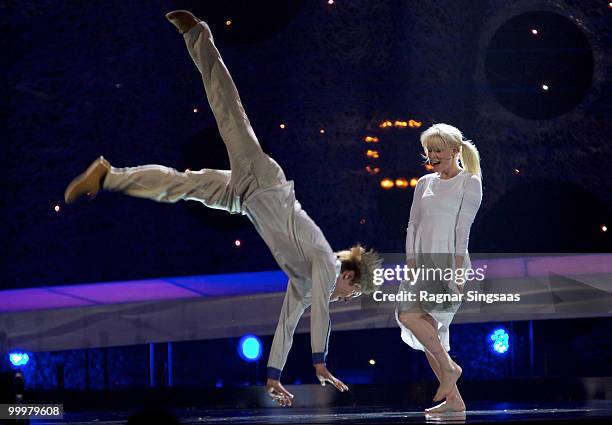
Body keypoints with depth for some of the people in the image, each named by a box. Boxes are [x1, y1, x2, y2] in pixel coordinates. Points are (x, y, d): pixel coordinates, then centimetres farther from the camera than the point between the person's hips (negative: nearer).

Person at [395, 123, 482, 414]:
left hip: (449, 262, -7)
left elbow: (463, 228, -9)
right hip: (423, 263, 7)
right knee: (428, 328, 1)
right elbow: (413, 226, 13)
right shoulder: (425, 183, 16)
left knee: (409, 315, -23)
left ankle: (449, 368, -6)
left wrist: (457, 269, -15)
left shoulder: (470, 183, -1)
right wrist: (412, 266, 2)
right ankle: (453, 398, 6)